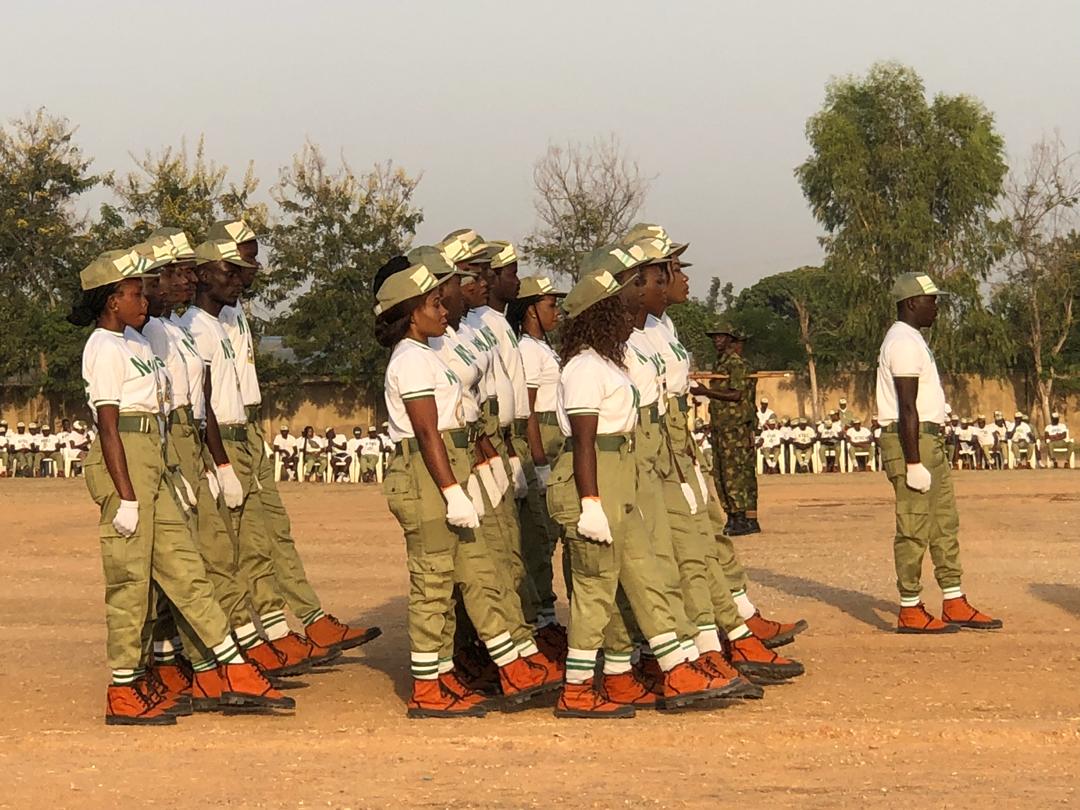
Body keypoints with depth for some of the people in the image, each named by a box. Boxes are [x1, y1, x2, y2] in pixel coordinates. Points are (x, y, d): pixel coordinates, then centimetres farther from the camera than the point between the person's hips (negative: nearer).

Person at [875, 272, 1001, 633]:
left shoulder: (912, 340, 19)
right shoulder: (904, 342, -14)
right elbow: (906, 407, -20)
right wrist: (913, 464, -24)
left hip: (929, 442, 11)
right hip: (911, 442, -11)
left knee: (945, 524, 12)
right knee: (914, 529, -7)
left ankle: (954, 604, 16)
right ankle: (910, 612, -2)